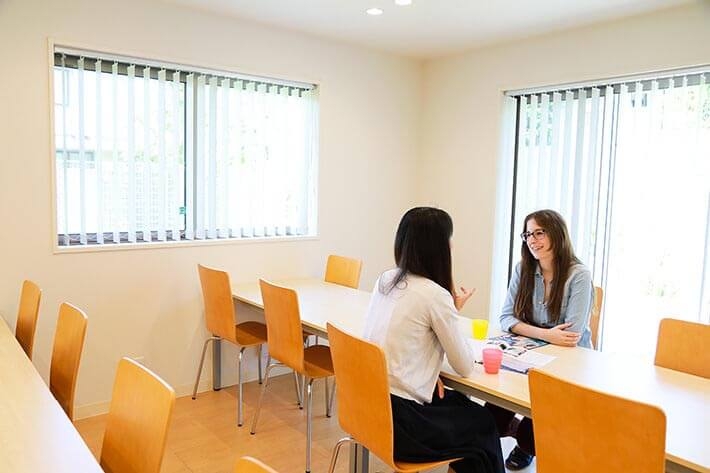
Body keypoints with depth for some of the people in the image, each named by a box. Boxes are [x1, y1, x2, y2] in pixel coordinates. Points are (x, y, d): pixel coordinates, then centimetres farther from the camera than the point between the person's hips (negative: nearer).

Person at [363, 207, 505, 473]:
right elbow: (465, 368, -7)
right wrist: (455, 311, 3)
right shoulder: (435, 294, -18)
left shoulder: (385, 280, 3)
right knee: (483, 425, 18)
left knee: (459, 404, 27)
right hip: (397, 418, -7)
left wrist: (429, 373, 4)